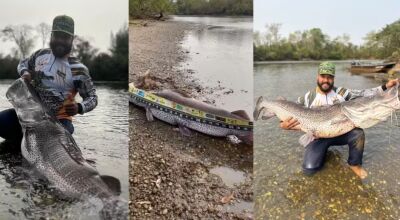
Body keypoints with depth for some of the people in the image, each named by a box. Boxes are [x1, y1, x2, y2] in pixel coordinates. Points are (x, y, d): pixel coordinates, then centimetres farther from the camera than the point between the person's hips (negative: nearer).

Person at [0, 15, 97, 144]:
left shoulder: (77, 69, -12)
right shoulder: (41, 54, 3)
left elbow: (92, 98, -7)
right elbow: (22, 64, 24)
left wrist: (79, 108, -29)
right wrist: (25, 73, 0)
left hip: (58, 119, -4)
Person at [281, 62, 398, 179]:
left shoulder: (341, 92, -1)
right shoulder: (307, 98, -6)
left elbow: (363, 94, -3)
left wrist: (385, 87, -14)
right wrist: (283, 124, -24)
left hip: (340, 132, 2)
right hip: (318, 136, -1)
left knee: (357, 133, -31)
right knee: (309, 168, -20)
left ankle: (355, 164, -2)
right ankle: (322, 151, 16)